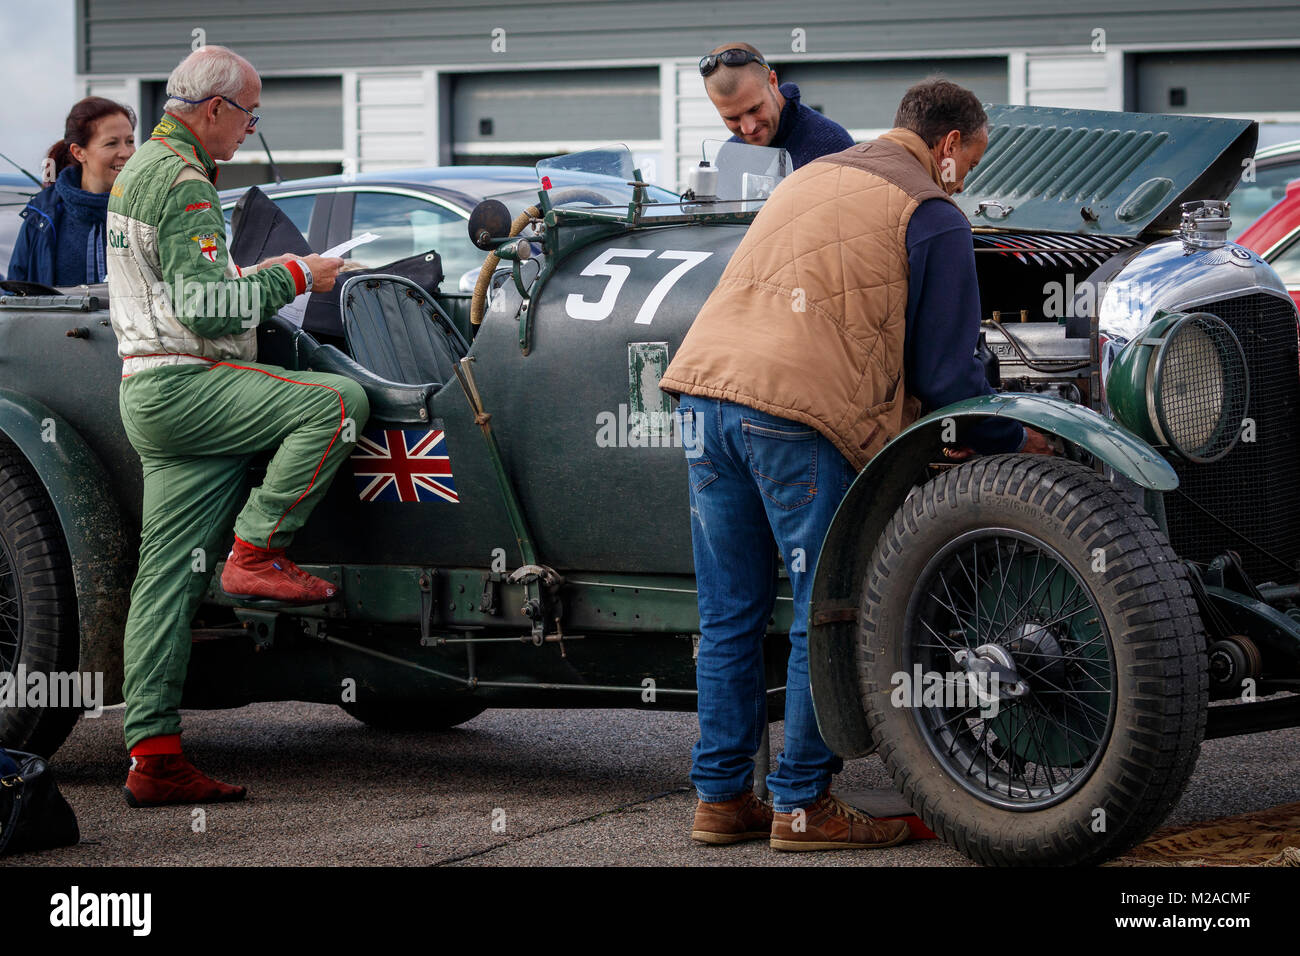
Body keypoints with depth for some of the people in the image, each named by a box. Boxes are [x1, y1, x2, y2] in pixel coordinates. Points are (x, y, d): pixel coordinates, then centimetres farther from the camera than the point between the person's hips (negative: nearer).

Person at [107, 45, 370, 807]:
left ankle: (153, 756, 3)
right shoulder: (182, 181, -12)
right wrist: (292, 279, -9)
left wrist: (258, 274, 23)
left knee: (169, 578, 5)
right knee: (339, 401, -19)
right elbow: (206, 308, -20)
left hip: (150, 394, 10)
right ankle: (257, 550, -11)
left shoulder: (142, 169, 22)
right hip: (183, 384, -10)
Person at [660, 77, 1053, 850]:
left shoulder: (812, 175, 27)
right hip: (798, 412, -7)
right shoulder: (934, 217, 3)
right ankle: (804, 806, 4)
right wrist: (1013, 440, 18)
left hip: (707, 387, 8)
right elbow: (945, 370, 1)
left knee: (730, 613, 13)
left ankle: (722, 797, 17)